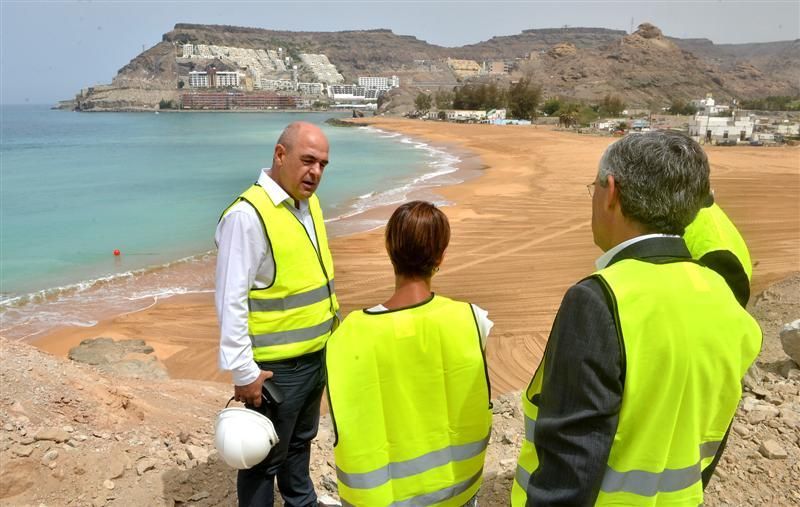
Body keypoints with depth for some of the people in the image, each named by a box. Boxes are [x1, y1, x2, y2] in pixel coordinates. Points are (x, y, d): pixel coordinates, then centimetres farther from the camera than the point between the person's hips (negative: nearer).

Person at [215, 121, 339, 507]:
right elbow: (231, 300, -21)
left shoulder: (310, 203, 6)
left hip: (318, 355, 8)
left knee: (300, 442, 28)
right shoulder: (247, 214, -21)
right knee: (265, 456, 10)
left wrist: (333, 331, 18)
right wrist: (243, 371, -20)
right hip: (276, 365, -8)